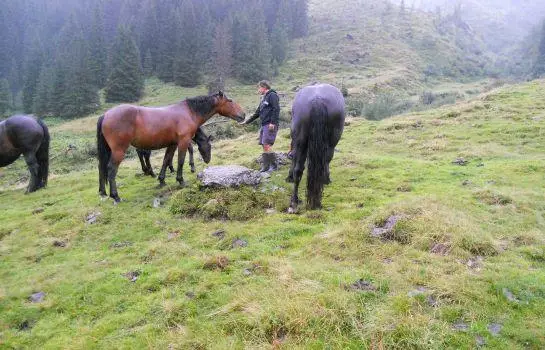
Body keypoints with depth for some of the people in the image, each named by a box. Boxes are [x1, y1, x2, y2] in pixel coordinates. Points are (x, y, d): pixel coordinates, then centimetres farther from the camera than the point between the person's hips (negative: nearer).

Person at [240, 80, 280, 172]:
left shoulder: (272, 95, -4)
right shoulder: (263, 98, 23)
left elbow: (276, 109, -15)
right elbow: (257, 113, 27)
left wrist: (273, 123, -22)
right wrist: (247, 121, 27)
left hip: (270, 125, -9)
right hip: (264, 125, 9)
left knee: (267, 145, -14)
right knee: (264, 146, 7)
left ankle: (273, 165, -6)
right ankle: (266, 166, 11)